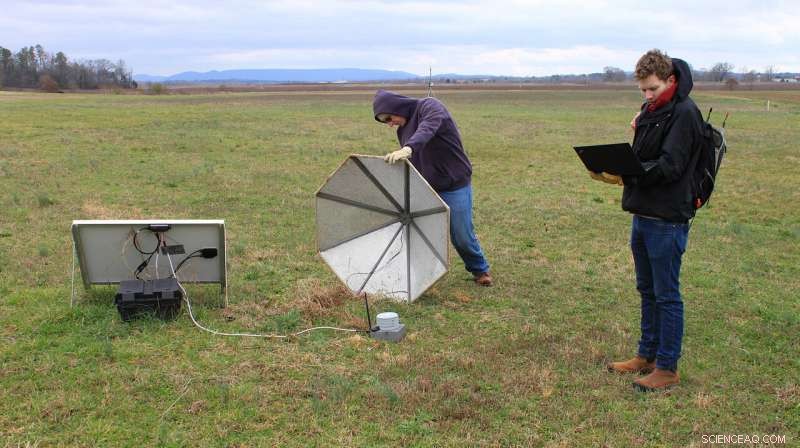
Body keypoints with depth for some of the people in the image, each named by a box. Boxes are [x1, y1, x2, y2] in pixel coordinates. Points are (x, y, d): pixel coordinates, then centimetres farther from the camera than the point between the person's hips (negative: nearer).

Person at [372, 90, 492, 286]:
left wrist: (408, 148, -56)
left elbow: (428, 128, -38)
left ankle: (480, 269, 28)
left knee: (462, 236, 3)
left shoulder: (430, 107, -15)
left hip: (455, 187, -6)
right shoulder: (402, 129, 8)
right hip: (424, 189, 6)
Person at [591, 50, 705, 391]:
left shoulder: (684, 113, -14)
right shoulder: (651, 110, 13)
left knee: (666, 295, 1)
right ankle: (647, 355, 31)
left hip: (667, 219, -9)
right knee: (647, 290, 17)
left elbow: (669, 165, -22)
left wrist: (625, 175, -31)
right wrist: (639, 128, -3)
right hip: (643, 213, 9)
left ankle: (667, 368, 13)